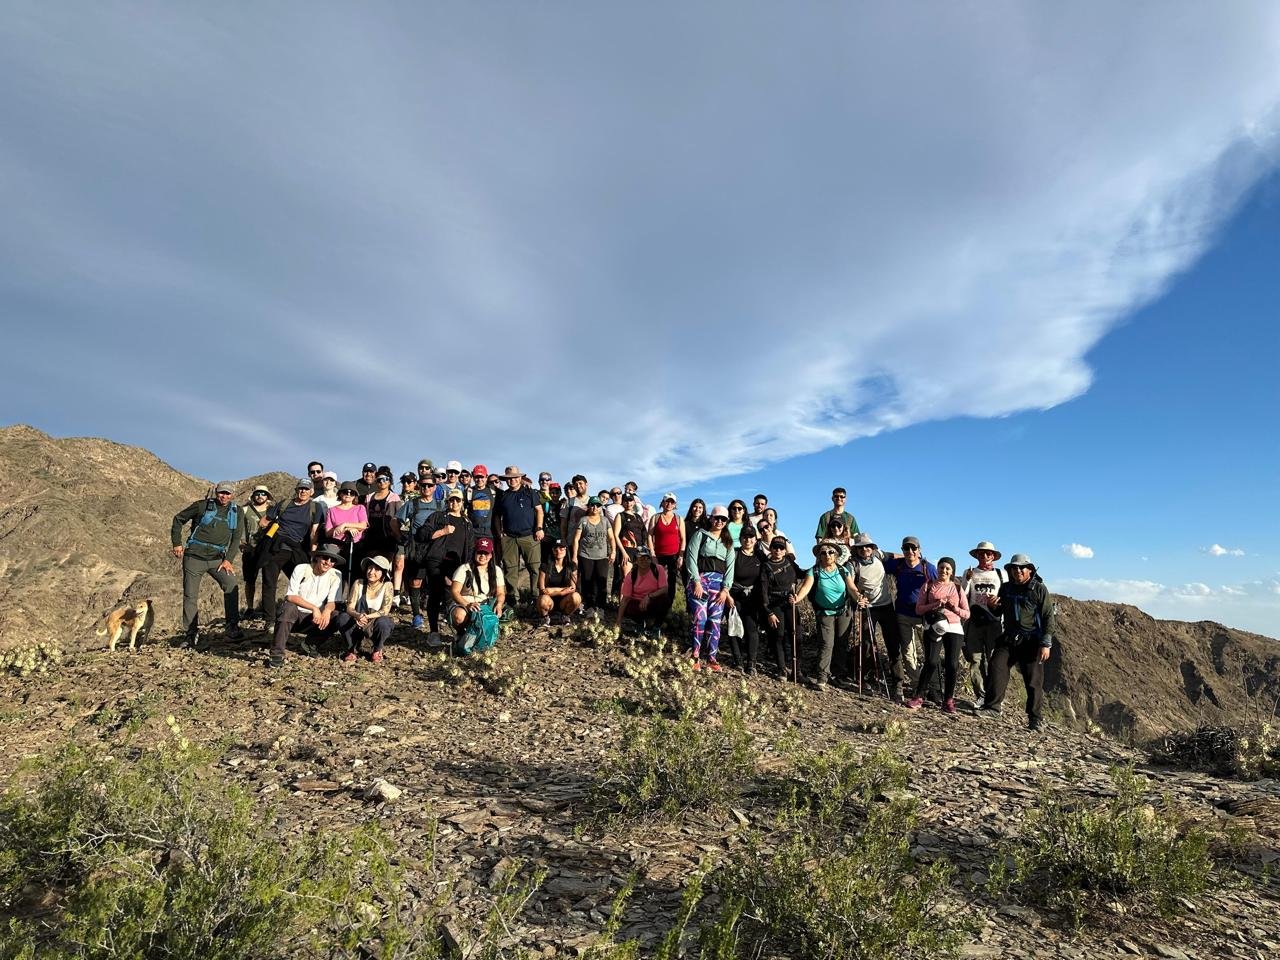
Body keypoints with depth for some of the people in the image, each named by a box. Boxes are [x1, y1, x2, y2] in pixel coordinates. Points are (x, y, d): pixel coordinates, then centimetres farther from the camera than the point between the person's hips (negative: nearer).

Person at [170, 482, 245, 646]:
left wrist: (228, 559, -4)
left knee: (232, 585, -17)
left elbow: (236, 537, 5)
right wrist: (177, 543, 4)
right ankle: (191, 633, 14)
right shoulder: (202, 506, -3)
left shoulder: (236, 511, 4)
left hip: (217, 558, 2)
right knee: (190, 595, 1)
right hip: (194, 557, -1)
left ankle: (232, 626, -9)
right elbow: (179, 519, 8)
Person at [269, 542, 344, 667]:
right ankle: (277, 655, -28)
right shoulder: (301, 569, -12)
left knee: (337, 617, -22)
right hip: (293, 615, -3)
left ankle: (309, 644, 5)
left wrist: (327, 610, -31)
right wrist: (314, 608, -32)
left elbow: (333, 601, -6)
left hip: (313, 619, 3)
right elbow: (290, 596, -21)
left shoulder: (335, 576, -4)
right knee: (289, 607, -34)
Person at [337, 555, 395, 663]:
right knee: (342, 617, -26)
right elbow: (350, 607, -13)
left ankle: (377, 650, -2)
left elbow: (385, 611, -18)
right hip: (358, 624, 2)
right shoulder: (358, 583, -8)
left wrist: (367, 617, -34)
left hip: (377, 621, -2)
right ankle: (353, 650, -1)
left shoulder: (387, 586, -13)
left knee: (382, 623, -35)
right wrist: (358, 615, -35)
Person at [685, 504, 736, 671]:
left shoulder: (728, 543, 18)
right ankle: (694, 656, -6)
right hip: (700, 579, -4)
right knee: (700, 618, -14)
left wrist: (726, 589, -1)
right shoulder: (700, 535, 6)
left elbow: (730, 566, 11)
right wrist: (697, 581, -12)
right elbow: (691, 558, -3)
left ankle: (712, 658, 6)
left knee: (715, 621, 0)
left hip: (719, 583, 4)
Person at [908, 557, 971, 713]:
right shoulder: (928, 586, 11)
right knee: (931, 662, -13)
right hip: (933, 628, -2)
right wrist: (935, 605, -11)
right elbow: (918, 609, 4)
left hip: (954, 629, 2)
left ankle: (948, 700, 11)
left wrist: (954, 608, -8)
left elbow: (967, 614, 12)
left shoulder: (957, 588, 14)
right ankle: (919, 696, -2)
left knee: (952, 664, -4)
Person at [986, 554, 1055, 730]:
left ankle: (1035, 719, 9)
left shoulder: (1039, 589, -2)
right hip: (1008, 638, 4)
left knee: (1034, 679, -1)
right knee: (997, 668, -8)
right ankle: (992, 707, -1)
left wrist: (1046, 644, -12)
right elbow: (999, 613, 23)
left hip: (1031, 641, -4)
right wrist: (993, 607, -3)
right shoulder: (1005, 588, 11)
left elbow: (1048, 617, -5)